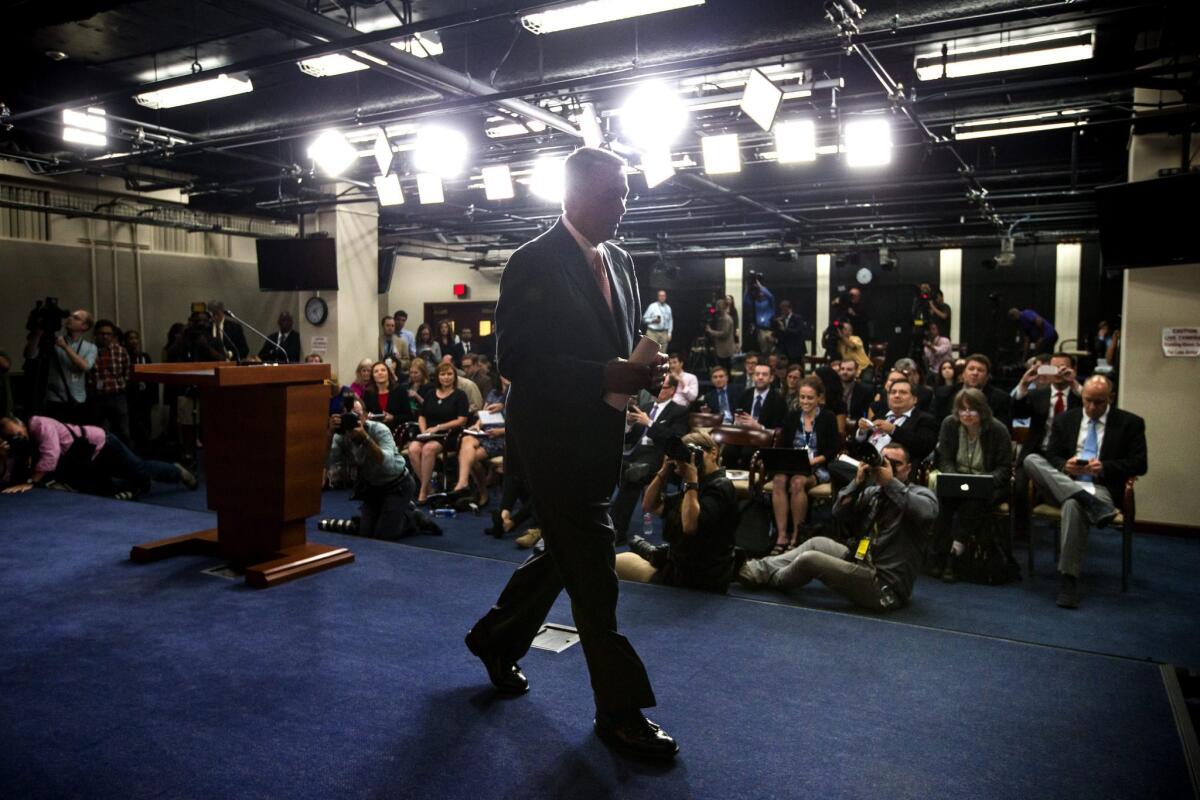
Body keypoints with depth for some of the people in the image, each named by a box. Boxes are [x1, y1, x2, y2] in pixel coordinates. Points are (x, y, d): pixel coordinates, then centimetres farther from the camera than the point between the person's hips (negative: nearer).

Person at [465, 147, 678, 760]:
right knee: (592, 570, -2)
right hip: (555, 438, -8)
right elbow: (516, 360, -18)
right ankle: (619, 709, 12)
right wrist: (603, 377, -26)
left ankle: (496, 638, 42)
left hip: (598, 436, 8)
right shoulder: (534, 264, -13)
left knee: (569, 555, 20)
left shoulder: (619, 261, 11)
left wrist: (643, 370, -4)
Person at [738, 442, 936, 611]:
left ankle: (772, 579, 20)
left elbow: (927, 511, -31)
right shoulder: (872, 492, 11)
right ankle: (760, 568, 17)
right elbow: (839, 513, 0)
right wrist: (858, 482, -12)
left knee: (809, 559, -9)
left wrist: (891, 483, -26)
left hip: (886, 589, -7)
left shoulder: (919, 493, -6)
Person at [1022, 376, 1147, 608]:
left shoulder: (1130, 423, 9)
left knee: (1073, 505, -39)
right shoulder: (1064, 419, 17)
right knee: (1032, 460, -26)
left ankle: (1068, 581, -36)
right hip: (1063, 482, 4)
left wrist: (1105, 467, -15)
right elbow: (1051, 457, 13)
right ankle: (1092, 504, -38)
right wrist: (1064, 466, -11)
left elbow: (1139, 464, 2)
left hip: (1101, 486, -4)